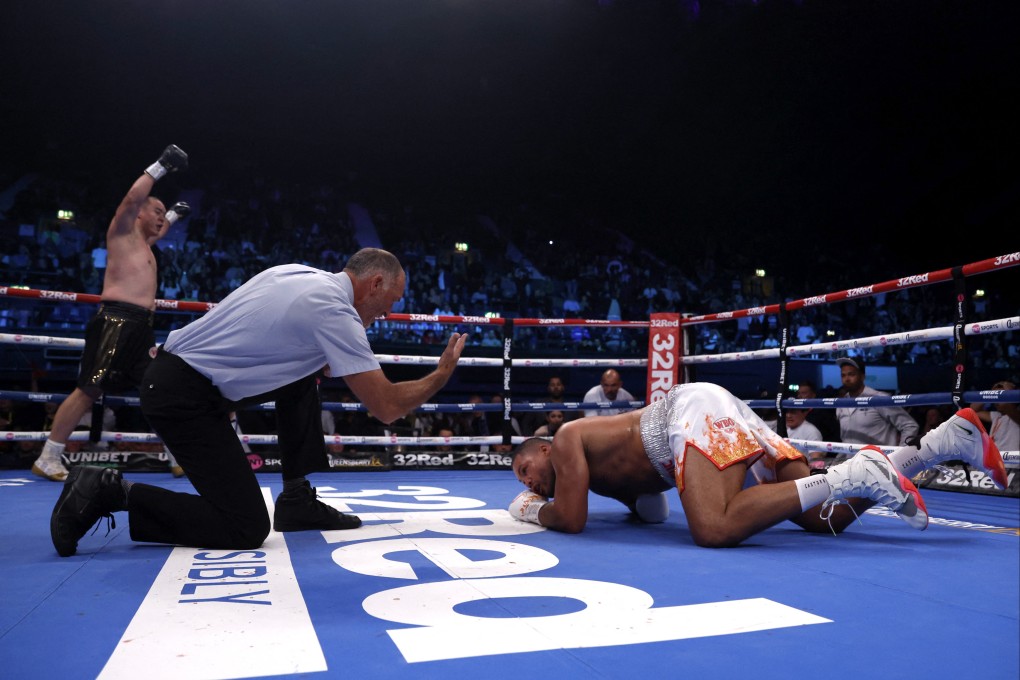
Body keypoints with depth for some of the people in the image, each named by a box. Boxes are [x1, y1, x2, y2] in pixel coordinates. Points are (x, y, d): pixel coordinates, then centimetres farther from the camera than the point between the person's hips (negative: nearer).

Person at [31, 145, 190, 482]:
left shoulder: (143, 242, 26)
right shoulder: (123, 230, 4)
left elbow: (159, 230, 51)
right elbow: (131, 198, -15)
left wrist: (174, 214, 54)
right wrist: (160, 166, -12)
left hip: (141, 325, 9)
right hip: (117, 320, -9)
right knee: (89, 390, -9)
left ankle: (179, 457, 7)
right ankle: (47, 459, -2)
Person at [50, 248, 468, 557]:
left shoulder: (300, 274, 8)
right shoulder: (335, 312, -16)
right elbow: (387, 407, -16)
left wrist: (322, 362, 16)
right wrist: (443, 373, 0)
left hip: (179, 364, 10)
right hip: (184, 397, -10)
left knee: (302, 381, 19)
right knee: (246, 529, -8)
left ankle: (297, 500, 19)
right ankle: (110, 493, -4)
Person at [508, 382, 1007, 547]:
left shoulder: (567, 439, 3)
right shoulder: (602, 471, 28)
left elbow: (572, 520, -7)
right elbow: (652, 511, 31)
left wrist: (531, 509, 12)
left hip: (695, 411, -9)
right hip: (727, 422, 9)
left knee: (717, 530, -31)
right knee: (828, 518, 3)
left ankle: (854, 477, -30)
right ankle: (950, 437, 1)